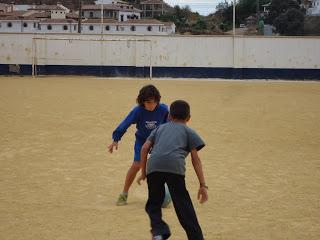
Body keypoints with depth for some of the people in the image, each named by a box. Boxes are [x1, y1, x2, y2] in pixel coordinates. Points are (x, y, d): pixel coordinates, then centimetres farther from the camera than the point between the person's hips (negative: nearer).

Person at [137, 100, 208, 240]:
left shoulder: (160, 128, 33)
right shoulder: (189, 131, 25)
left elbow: (145, 148, 19)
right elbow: (195, 159, 14)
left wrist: (143, 173, 26)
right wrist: (202, 185, 12)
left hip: (153, 166, 2)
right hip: (174, 167, -2)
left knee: (153, 204, 17)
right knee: (184, 207, 3)